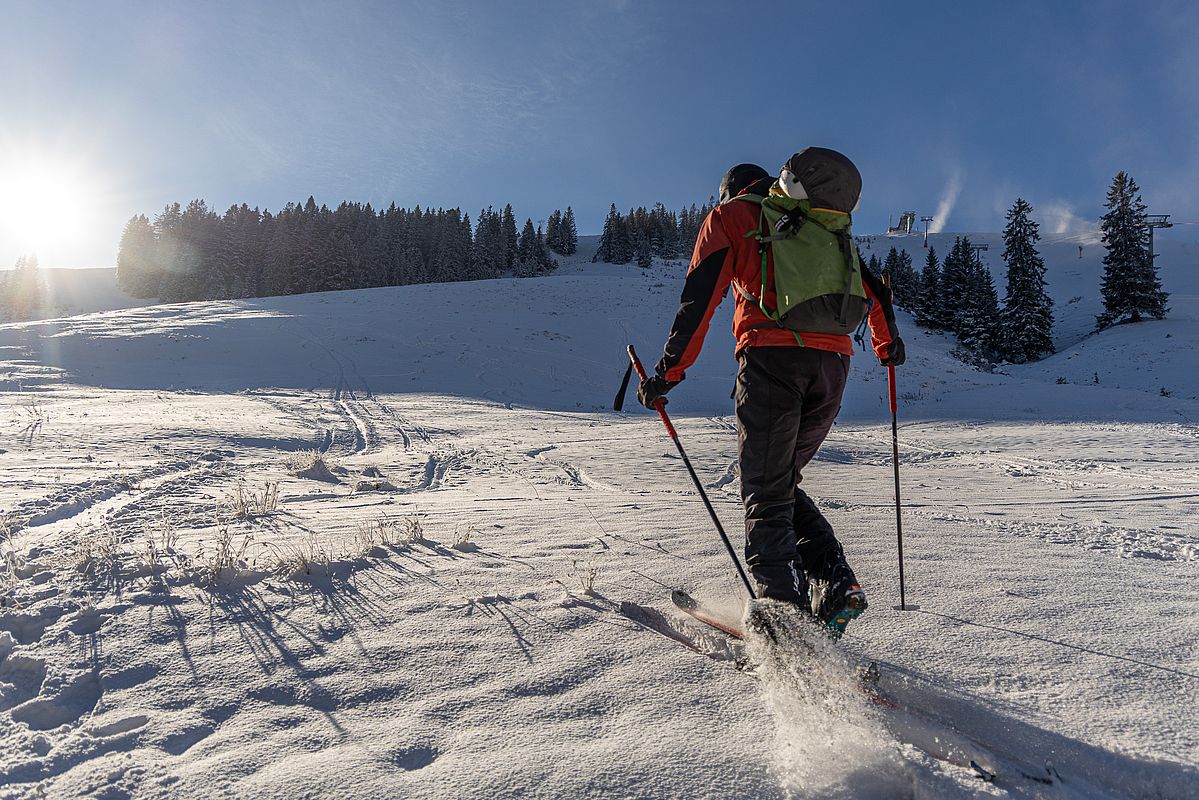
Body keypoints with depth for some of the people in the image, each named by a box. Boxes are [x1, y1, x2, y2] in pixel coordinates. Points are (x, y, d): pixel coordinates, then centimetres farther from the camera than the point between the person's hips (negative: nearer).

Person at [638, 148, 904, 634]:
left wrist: (669, 370, 1)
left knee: (765, 493, 0)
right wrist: (888, 345, 43)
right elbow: (875, 291, 27)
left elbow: (700, 296, 2)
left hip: (771, 356, -5)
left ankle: (782, 603, -12)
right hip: (834, 362, 5)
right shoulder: (826, 223, 29)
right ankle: (835, 582, 5)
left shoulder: (730, 215, 15)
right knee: (784, 483, 17)